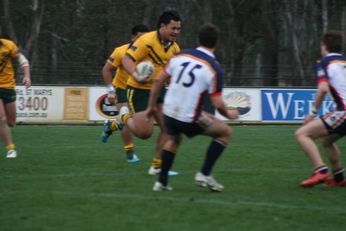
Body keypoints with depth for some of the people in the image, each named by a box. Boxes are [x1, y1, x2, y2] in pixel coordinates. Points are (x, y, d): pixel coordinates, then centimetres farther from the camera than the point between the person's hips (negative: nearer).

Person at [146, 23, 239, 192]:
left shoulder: (180, 56, 1)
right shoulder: (213, 70, -10)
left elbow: (159, 81, 5)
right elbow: (217, 104, -12)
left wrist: (152, 105, 18)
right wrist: (229, 114, 9)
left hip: (169, 113, 5)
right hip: (189, 119, -5)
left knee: (173, 140, 36)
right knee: (225, 132, 16)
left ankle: (161, 181, 31)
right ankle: (204, 174, 11)